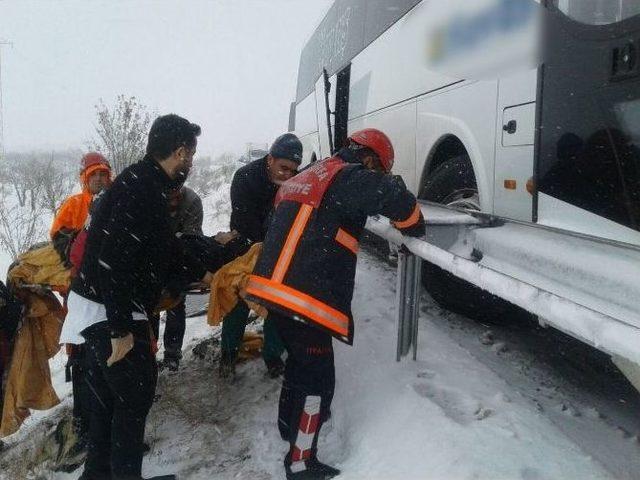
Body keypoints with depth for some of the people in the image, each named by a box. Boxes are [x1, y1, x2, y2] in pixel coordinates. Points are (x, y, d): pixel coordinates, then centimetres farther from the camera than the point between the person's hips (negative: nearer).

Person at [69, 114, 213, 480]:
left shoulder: (147, 185, 10)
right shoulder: (138, 189, -22)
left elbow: (165, 250, 21)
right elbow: (112, 263, -28)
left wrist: (203, 274, 31)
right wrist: (120, 329, -25)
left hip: (102, 306, 10)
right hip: (108, 311, -10)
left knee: (108, 392, 20)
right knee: (136, 392, 1)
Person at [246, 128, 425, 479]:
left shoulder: (306, 178, 22)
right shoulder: (350, 177, -7)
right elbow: (396, 197, -17)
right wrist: (414, 230, -1)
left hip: (272, 288, 10)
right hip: (306, 297, -9)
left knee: (300, 361, 28)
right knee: (318, 377, 4)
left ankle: (290, 424, 47)